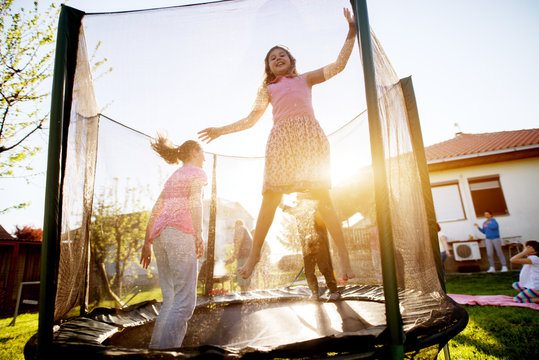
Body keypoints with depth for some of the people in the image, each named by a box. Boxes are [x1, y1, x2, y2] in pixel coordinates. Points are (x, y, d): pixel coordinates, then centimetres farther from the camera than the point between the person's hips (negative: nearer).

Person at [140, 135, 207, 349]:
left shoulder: (173, 177, 31)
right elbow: (194, 200, -10)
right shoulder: (197, 172, 10)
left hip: (159, 235, 8)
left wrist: (147, 243, 22)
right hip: (180, 231, -8)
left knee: (171, 300, 7)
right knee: (185, 301, -10)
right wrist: (199, 233, -16)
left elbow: (155, 210, 24)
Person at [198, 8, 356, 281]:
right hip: (281, 137, 1)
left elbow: (338, 65, 17)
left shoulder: (305, 79, 26)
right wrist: (222, 130, 17)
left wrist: (351, 33, 10)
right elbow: (251, 119, 21)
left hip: (309, 134, -1)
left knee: (322, 195, -8)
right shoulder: (267, 88, 27)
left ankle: (343, 255, -3)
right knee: (270, 196, -7)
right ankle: (254, 255, -1)